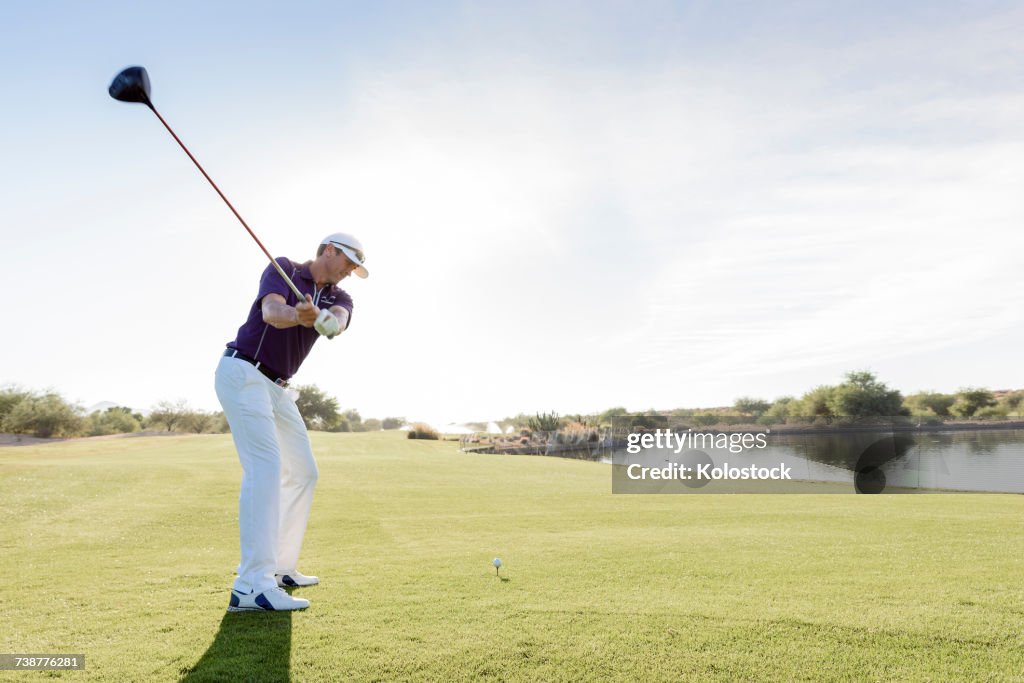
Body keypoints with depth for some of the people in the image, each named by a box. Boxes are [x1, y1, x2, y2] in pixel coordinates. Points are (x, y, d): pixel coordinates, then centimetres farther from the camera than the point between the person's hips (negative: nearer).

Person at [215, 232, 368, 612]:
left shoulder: (339, 298, 9)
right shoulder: (283, 269, -4)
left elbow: (339, 321, -16)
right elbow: (271, 311, -24)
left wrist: (326, 320, -40)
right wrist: (296, 314, -47)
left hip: (277, 387, 8)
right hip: (243, 373, -8)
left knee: (303, 472, 10)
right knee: (265, 466, -21)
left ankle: (280, 567, 20)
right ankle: (253, 587, -24)